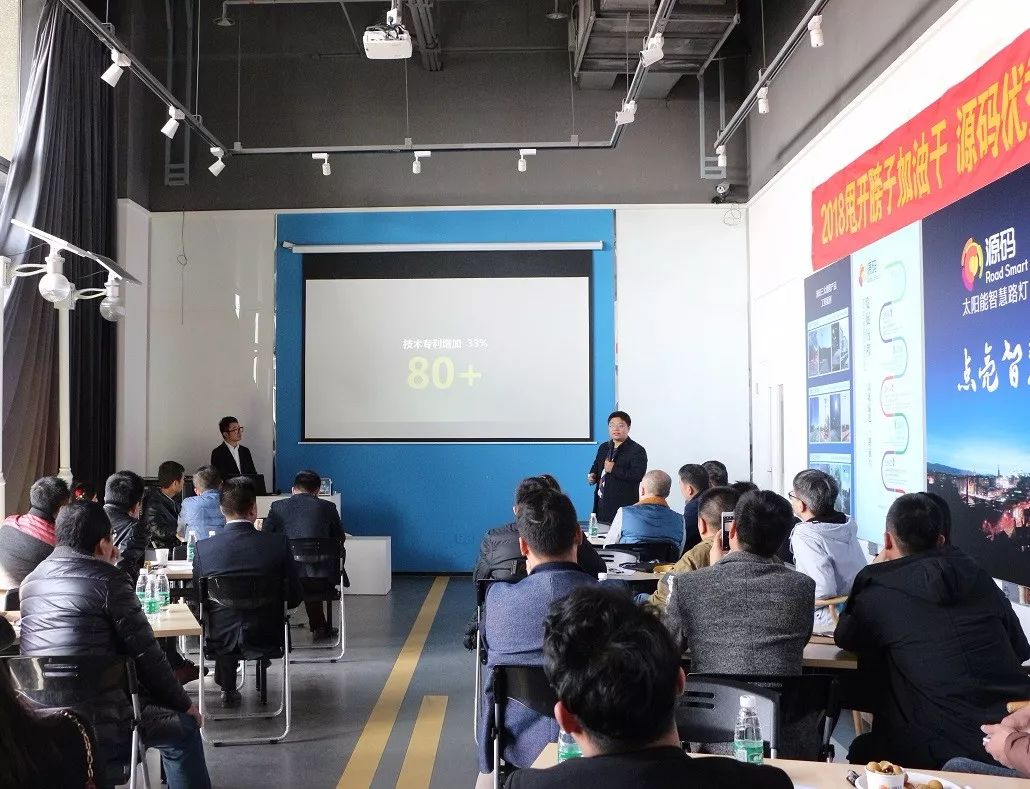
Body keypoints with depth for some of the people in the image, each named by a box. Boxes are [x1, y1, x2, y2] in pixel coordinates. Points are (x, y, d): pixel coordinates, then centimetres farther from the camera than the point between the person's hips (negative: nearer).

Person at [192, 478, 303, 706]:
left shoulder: (204, 548, -14)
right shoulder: (278, 544, -16)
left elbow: (198, 599, -1)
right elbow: (294, 598, -8)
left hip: (220, 639, 1)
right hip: (265, 637, 0)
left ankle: (227, 688, 43)